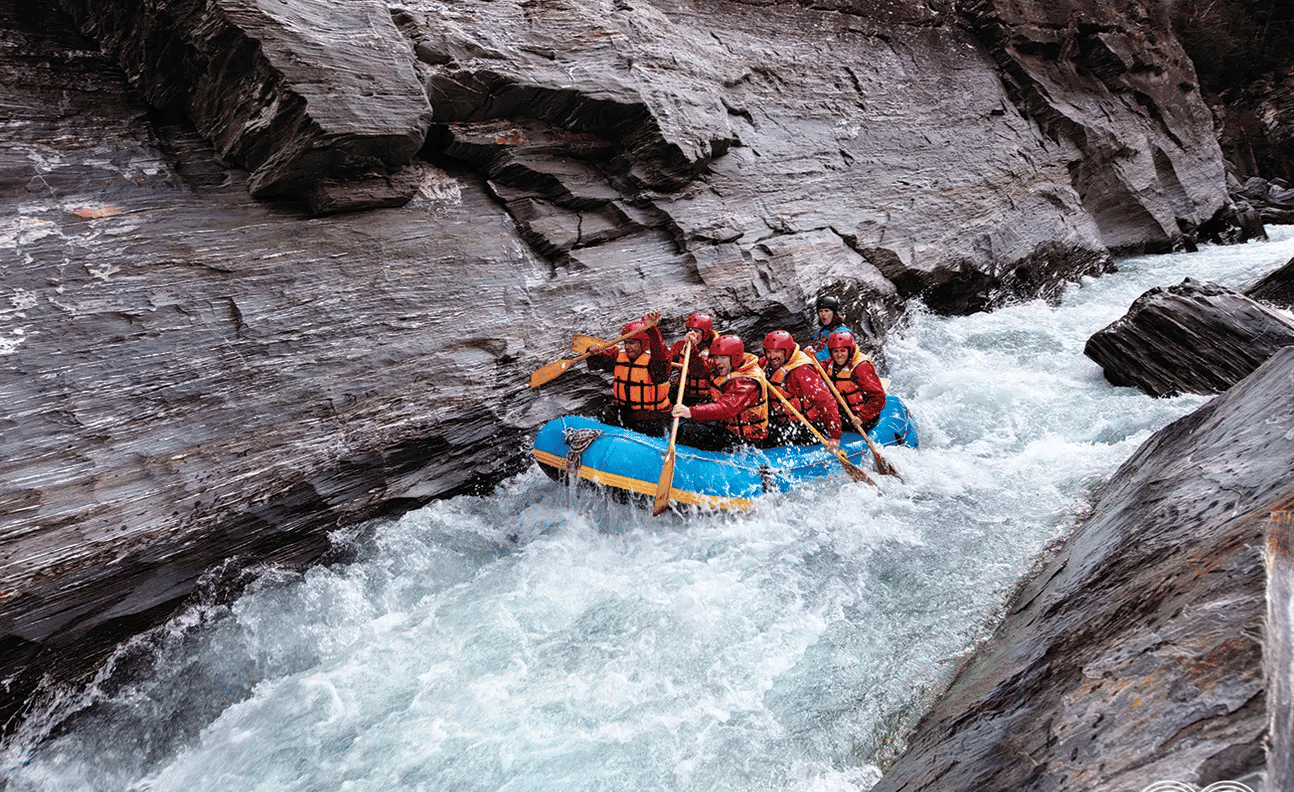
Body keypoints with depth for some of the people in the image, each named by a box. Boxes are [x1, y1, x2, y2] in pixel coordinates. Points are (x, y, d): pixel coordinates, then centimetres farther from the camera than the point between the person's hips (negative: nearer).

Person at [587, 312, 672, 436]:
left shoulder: (652, 359, -17)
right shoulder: (619, 355, 2)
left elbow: (660, 355, -41)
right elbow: (596, 363, -5)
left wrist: (651, 329, -56)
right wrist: (595, 353, -30)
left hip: (651, 419, -4)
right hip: (623, 409, 5)